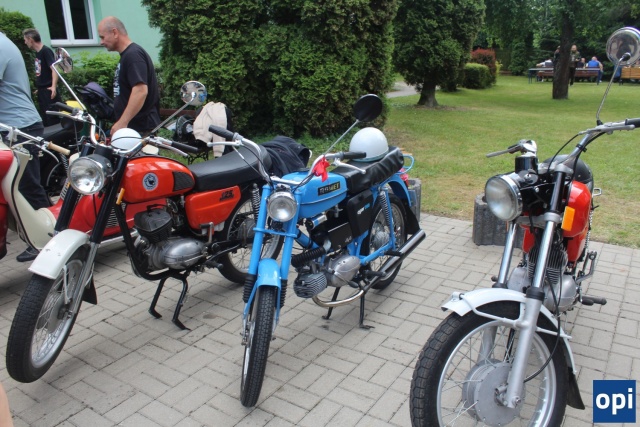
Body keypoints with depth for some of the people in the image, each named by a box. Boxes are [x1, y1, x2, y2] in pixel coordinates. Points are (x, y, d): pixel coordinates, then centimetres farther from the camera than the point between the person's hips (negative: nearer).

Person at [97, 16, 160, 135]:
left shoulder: (133, 55, -14)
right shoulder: (127, 55, 18)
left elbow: (140, 91, -26)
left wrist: (122, 122, -27)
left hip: (140, 128, -10)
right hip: (133, 127, 10)